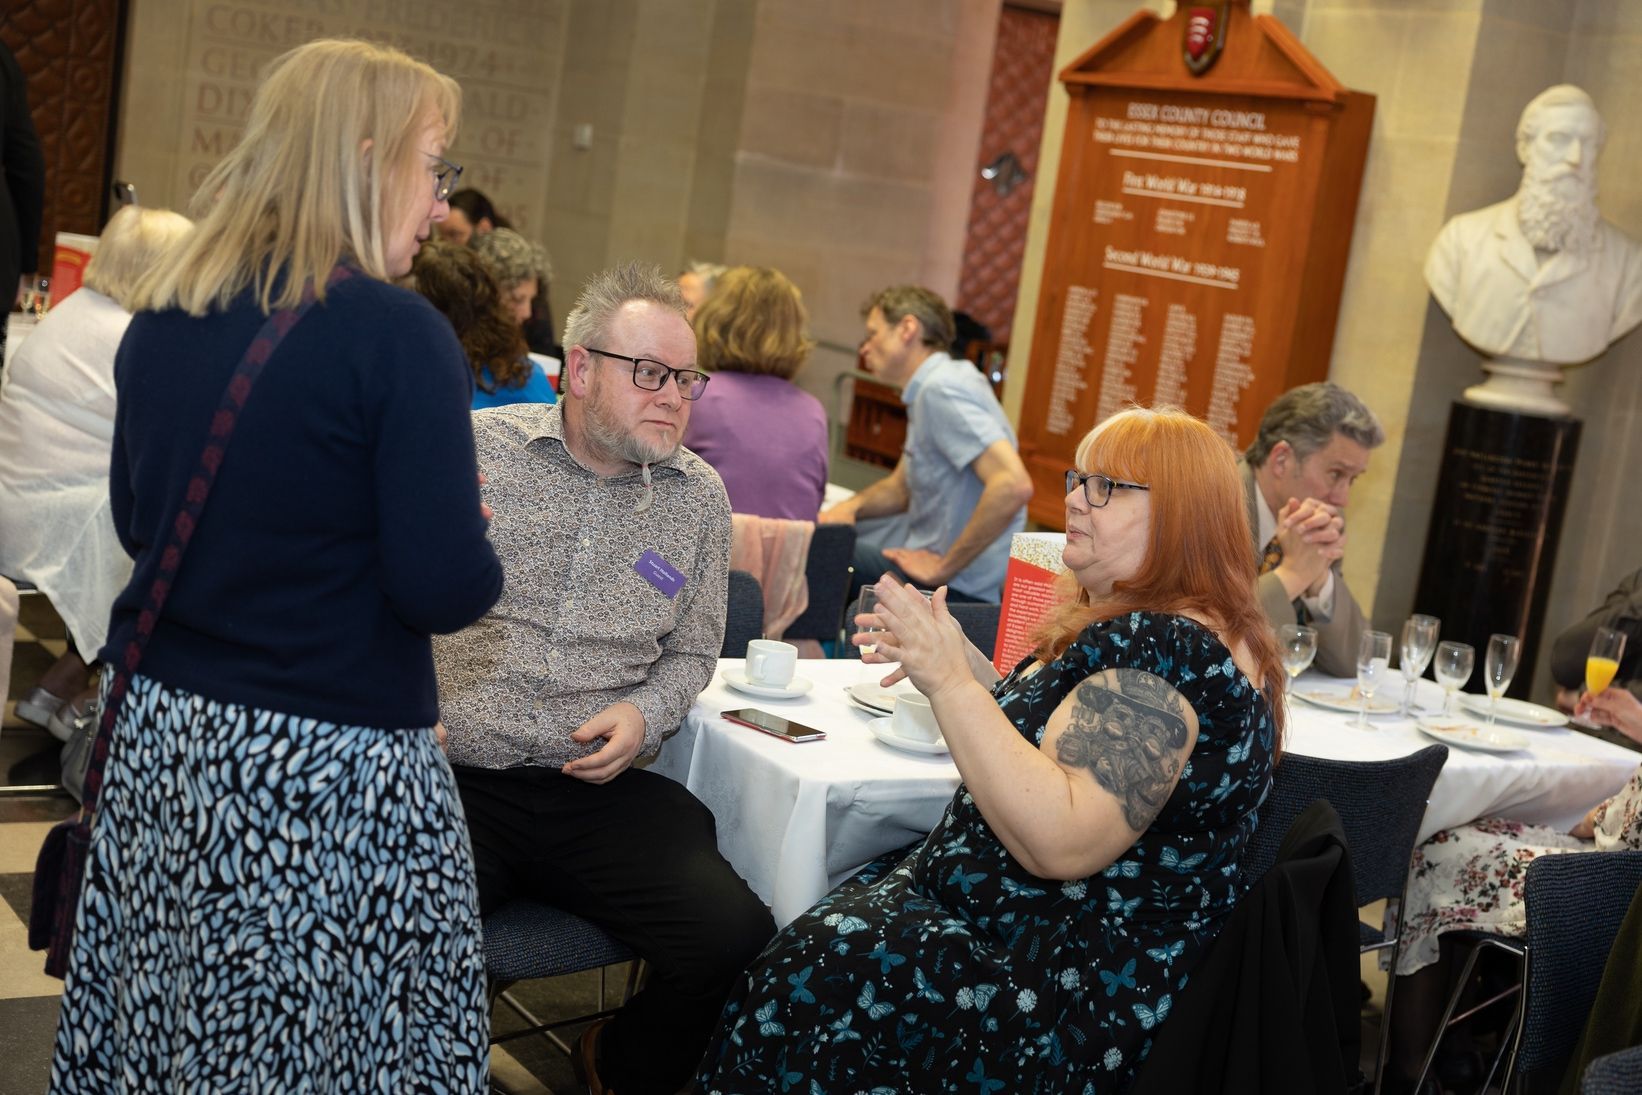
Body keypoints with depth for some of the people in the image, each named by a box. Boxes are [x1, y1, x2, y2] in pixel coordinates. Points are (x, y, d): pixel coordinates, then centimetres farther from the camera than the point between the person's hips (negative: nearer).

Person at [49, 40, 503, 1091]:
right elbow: (448, 590, -17)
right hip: (327, 773, -7)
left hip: (158, 740, 7)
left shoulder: (162, 319, 6)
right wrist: (476, 546, 3)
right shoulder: (398, 334, -15)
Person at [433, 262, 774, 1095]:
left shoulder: (699, 497, 9)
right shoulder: (476, 447, 0)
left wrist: (645, 714, -1)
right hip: (448, 777, -2)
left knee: (737, 940, -16)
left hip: (597, 789, 3)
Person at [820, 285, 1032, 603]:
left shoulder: (941, 389, -18)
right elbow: (901, 487, 24)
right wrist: (851, 506, 2)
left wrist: (944, 567, -23)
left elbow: (1014, 484, -31)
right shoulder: (930, 388, 14)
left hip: (960, 588, -9)